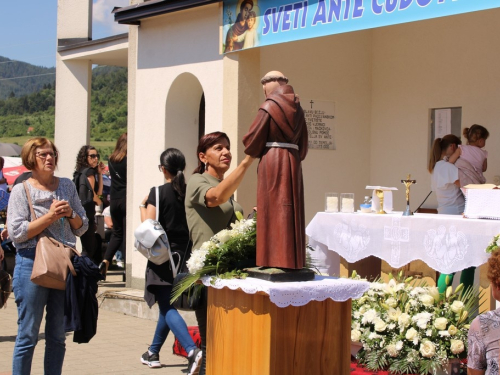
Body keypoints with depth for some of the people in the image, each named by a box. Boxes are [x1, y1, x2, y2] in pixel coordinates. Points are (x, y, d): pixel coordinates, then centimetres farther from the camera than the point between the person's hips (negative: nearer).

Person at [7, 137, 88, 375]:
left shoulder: (67, 186, 11)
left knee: (58, 335, 10)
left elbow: (82, 227, 14)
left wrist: (70, 214, -6)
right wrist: (50, 216, -16)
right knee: (28, 335, -1)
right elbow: (16, 233, -11)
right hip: (32, 264, -4)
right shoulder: (21, 190, -2)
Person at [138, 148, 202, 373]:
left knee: (167, 306, -5)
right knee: (167, 303, 18)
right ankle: (153, 352, 32)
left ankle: (192, 350, -25)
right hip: (183, 254, 6)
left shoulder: (158, 193, -10)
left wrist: (143, 205, 2)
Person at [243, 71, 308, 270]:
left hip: (272, 162, -6)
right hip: (293, 163, 6)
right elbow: (303, 144, 15)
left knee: (273, 210, -4)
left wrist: (254, 153, 13)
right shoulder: (297, 108, 12)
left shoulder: (269, 106, -7)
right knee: (291, 211, 8)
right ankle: (292, 260, 8)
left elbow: (252, 140, -6)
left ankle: (275, 260, -7)